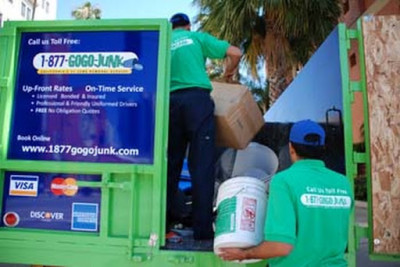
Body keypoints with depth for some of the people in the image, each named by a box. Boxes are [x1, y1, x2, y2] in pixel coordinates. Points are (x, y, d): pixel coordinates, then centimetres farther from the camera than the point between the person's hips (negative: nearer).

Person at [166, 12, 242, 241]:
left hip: (170, 102, 4)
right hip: (197, 98, -3)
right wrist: (229, 73, 25)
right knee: (202, 165, -4)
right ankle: (203, 228, -3)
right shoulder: (197, 36, 14)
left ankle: (164, 219, 18)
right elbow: (235, 53, 7)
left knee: (171, 163, 11)